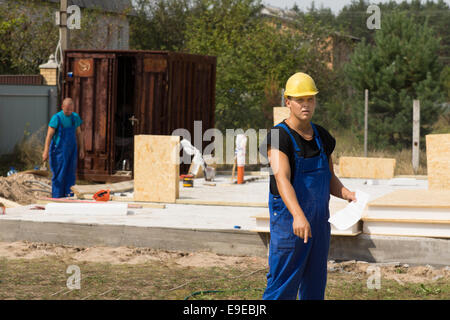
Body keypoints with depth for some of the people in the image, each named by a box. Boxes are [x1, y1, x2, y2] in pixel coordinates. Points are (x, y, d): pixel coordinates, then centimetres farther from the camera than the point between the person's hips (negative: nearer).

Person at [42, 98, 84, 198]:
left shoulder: (75, 117, 5)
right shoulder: (56, 118, -11)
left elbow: (78, 134, 14)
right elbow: (49, 135, -13)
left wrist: (81, 149, 11)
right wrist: (46, 152, -18)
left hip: (71, 150, 5)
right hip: (59, 150, -5)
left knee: (71, 174, 2)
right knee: (59, 174, -4)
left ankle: (69, 196, 5)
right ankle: (57, 197, 1)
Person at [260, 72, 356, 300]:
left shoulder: (322, 138, 10)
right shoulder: (279, 136, -13)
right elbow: (281, 178, -26)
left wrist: (348, 194, -3)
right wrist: (298, 215, -41)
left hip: (319, 221, 7)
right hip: (289, 220, -7)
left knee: (315, 288, 12)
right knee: (283, 286, -6)